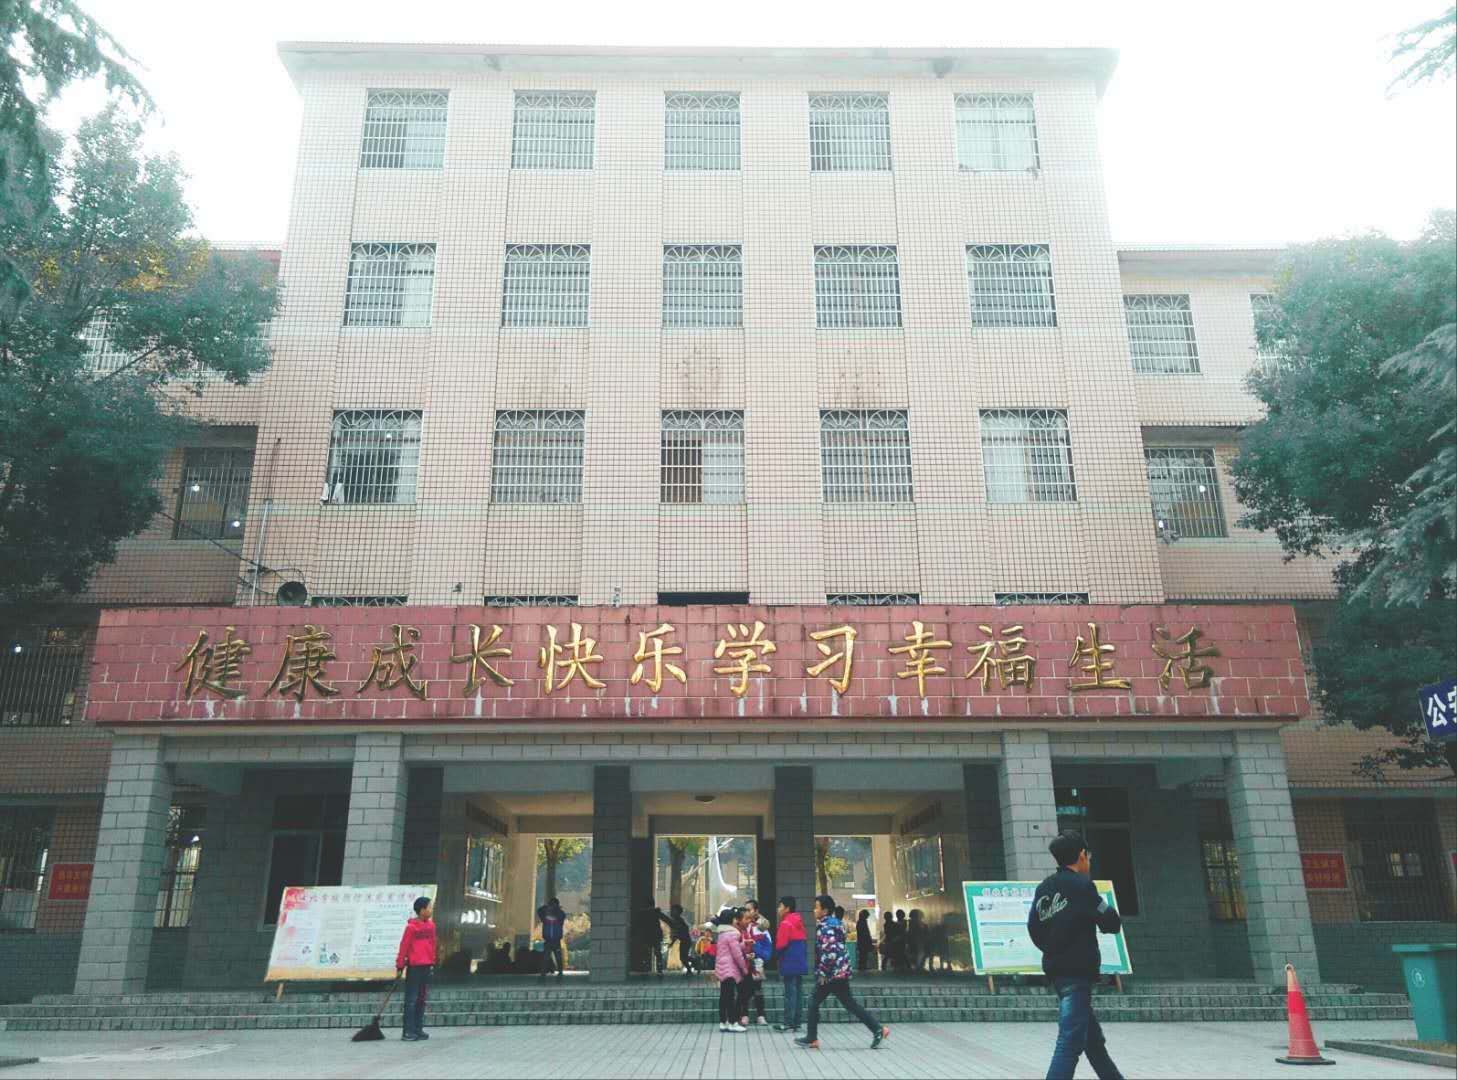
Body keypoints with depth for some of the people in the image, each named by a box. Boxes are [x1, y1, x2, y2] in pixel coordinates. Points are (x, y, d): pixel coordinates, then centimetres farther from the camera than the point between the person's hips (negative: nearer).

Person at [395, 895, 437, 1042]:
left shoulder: (431, 925, 8)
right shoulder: (411, 927, -11)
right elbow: (404, 947, -8)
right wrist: (399, 967, -6)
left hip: (426, 967, 6)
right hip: (414, 967, -6)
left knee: (422, 999, 10)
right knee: (411, 1000, -3)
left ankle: (418, 1030, 16)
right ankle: (408, 1032, 1)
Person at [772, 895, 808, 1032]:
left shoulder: (786, 923, -13)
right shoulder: (799, 922, 14)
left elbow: (780, 945, -17)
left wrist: (777, 953, 2)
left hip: (790, 964, -8)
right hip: (801, 964, 8)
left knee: (790, 993, -5)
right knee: (798, 992, 8)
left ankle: (789, 1022, -3)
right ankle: (796, 1022, 13)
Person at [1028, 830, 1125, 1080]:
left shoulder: (1043, 888, 8)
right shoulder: (1081, 885, -12)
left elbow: (1034, 927, 9)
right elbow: (1112, 924, -8)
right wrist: (1107, 909, 11)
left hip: (1056, 969, 8)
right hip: (1077, 971, -8)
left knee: (1093, 1037, 20)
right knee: (1070, 1043, -10)